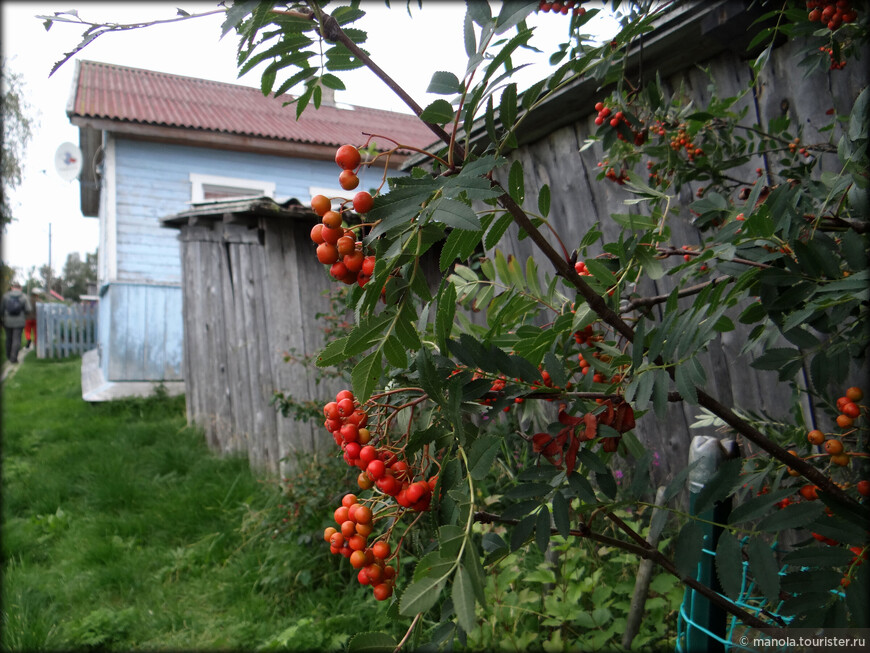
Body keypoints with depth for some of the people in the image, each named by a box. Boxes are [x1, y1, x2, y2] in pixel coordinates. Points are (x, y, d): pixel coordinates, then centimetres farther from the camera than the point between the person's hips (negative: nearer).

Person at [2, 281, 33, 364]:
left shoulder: (6, 296, -2)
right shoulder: (24, 297, -4)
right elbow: (29, 309, -10)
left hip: (8, 321, 2)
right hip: (19, 322, -2)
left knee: (9, 338, 18)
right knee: (16, 340, -1)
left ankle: (8, 356, 31)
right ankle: (13, 358, -9)